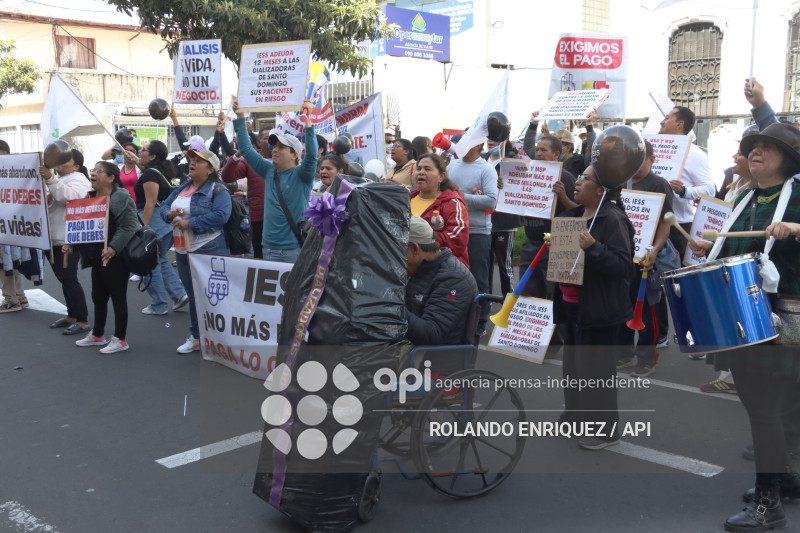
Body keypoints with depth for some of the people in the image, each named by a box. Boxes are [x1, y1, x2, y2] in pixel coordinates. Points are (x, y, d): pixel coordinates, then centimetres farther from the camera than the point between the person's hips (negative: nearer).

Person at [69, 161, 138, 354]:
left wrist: (114, 247, -27)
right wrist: (71, 244, 7)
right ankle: (97, 335, 32)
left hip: (114, 257, -8)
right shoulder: (90, 197, 13)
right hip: (96, 258, 8)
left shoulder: (121, 198, -12)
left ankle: (120, 339, 10)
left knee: (118, 297, 0)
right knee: (98, 296, 17)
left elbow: (129, 226, -19)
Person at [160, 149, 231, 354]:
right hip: (183, 250, 8)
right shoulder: (181, 189, 15)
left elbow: (221, 215, -23)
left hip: (209, 250, -8)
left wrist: (190, 223, -21)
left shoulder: (217, 191, -10)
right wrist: (169, 214, -7)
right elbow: (164, 205, 19)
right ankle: (196, 337, 27)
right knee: (192, 296, 16)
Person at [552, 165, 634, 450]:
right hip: (571, 304, 9)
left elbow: (623, 265, -23)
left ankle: (606, 429, 11)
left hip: (598, 309, -9)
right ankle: (575, 414, 35)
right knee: (573, 362, 19)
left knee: (597, 367, -1)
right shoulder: (573, 215, 11)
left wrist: (593, 247, -34)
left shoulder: (613, 220, -16)